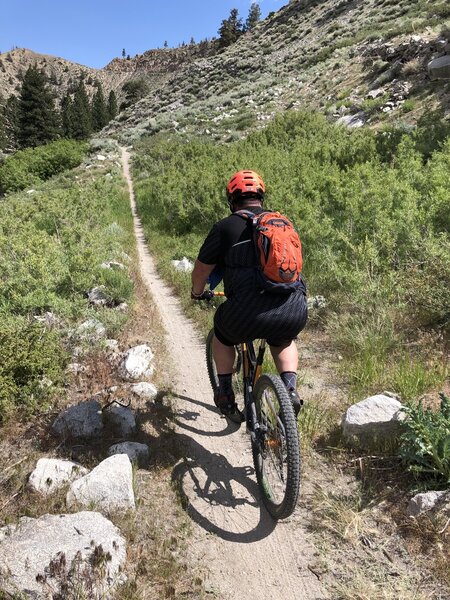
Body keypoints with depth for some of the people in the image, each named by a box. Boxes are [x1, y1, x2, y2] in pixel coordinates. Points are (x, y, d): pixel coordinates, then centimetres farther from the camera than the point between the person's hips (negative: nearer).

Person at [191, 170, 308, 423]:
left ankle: (226, 395, 33)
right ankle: (290, 388, 20)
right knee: (284, 340, 38)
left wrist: (197, 293, 34)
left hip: (248, 316, -3)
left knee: (222, 333, 30)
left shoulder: (226, 227, 5)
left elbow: (201, 270, 13)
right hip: (295, 315, 4)